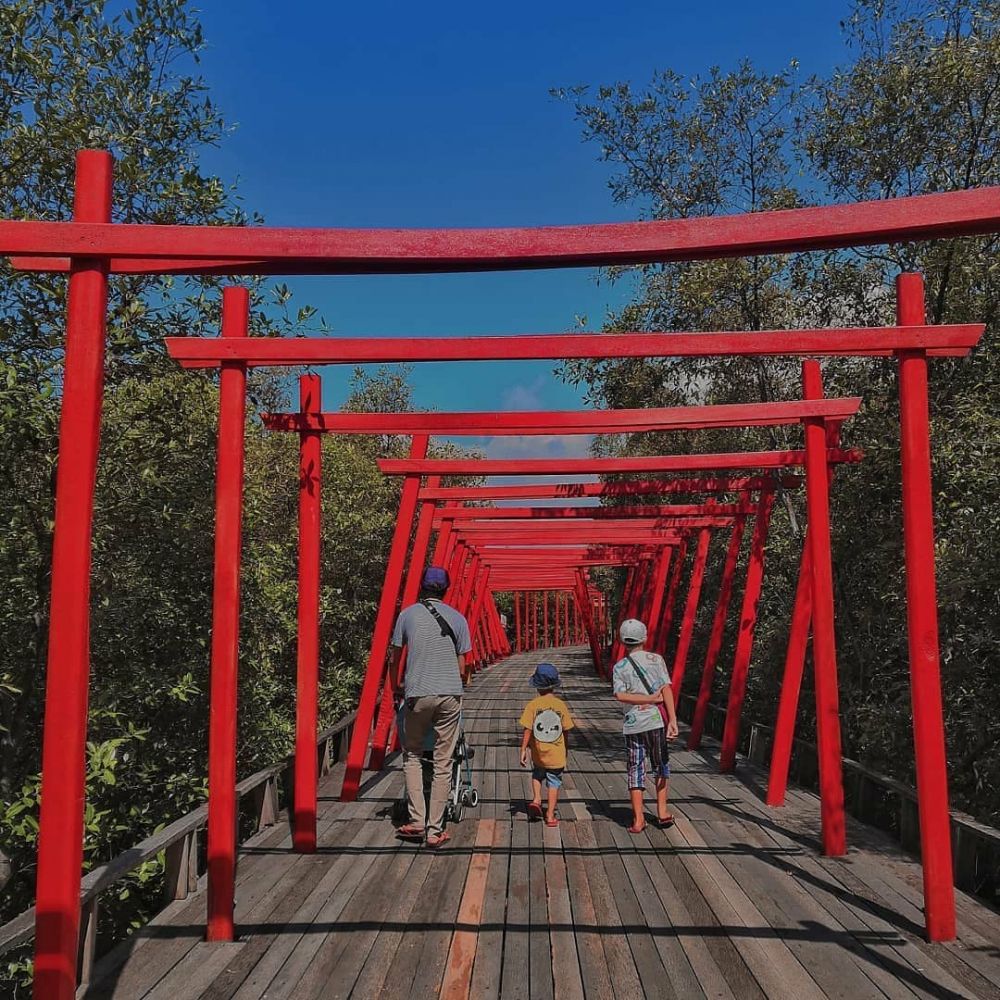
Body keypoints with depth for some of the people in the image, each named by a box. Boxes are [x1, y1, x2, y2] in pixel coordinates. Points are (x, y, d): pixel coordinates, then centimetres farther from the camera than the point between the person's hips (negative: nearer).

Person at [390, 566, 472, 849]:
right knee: (443, 762, 6)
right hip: (450, 694, 1)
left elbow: (395, 658, 11)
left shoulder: (408, 614, 5)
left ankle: (417, 821, 9)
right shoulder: (457, 618, 6)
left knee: (412, 754, 18)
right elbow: (461, 665, 10)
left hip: (418, 694, 0)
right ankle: (435, 831, 9)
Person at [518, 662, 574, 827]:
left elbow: (527, 730, -12)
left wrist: (523, 750, -4)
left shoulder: (532, 705, -10)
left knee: (537, 775, 27)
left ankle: (536, 799, 7)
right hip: (556, 754, 0)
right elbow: (565, 730, 2)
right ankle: (550, 816, 10)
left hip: (538, 753, 0)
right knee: (554, 783, 10)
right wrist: (564, 748, 17)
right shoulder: (561, 705, -6)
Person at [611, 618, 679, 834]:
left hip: (632, 724, 0)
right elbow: (667, 689, -10)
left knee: (635, 771, 6)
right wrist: (672, 719, -14)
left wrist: (652, 699, -9)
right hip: (656, 720, 0)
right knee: (661, 766, 17)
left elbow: (620, 695, -13)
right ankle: (662, 813, 18)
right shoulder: (656, 659, 0)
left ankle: (638, 820, 3)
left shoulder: (619, 667, 3)